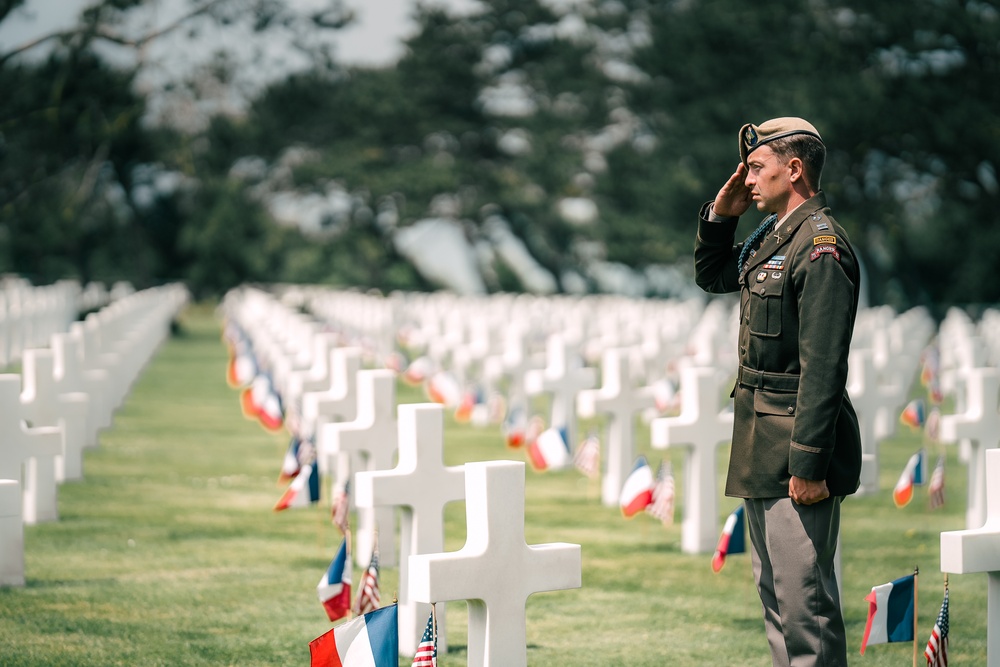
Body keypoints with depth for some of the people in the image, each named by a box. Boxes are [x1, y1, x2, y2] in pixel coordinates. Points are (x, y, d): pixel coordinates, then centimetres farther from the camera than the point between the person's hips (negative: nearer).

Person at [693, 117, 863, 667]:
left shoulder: (819, 246, -16)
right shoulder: (771, 237, 13)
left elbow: (823, 367, -21)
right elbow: (710, 276, 32)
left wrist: (808, 465, -24)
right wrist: (720, 214, 13)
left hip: (797, 446, -10)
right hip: (761, 446, 10)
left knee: (804, 596, -9)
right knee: (774, 593, 15)